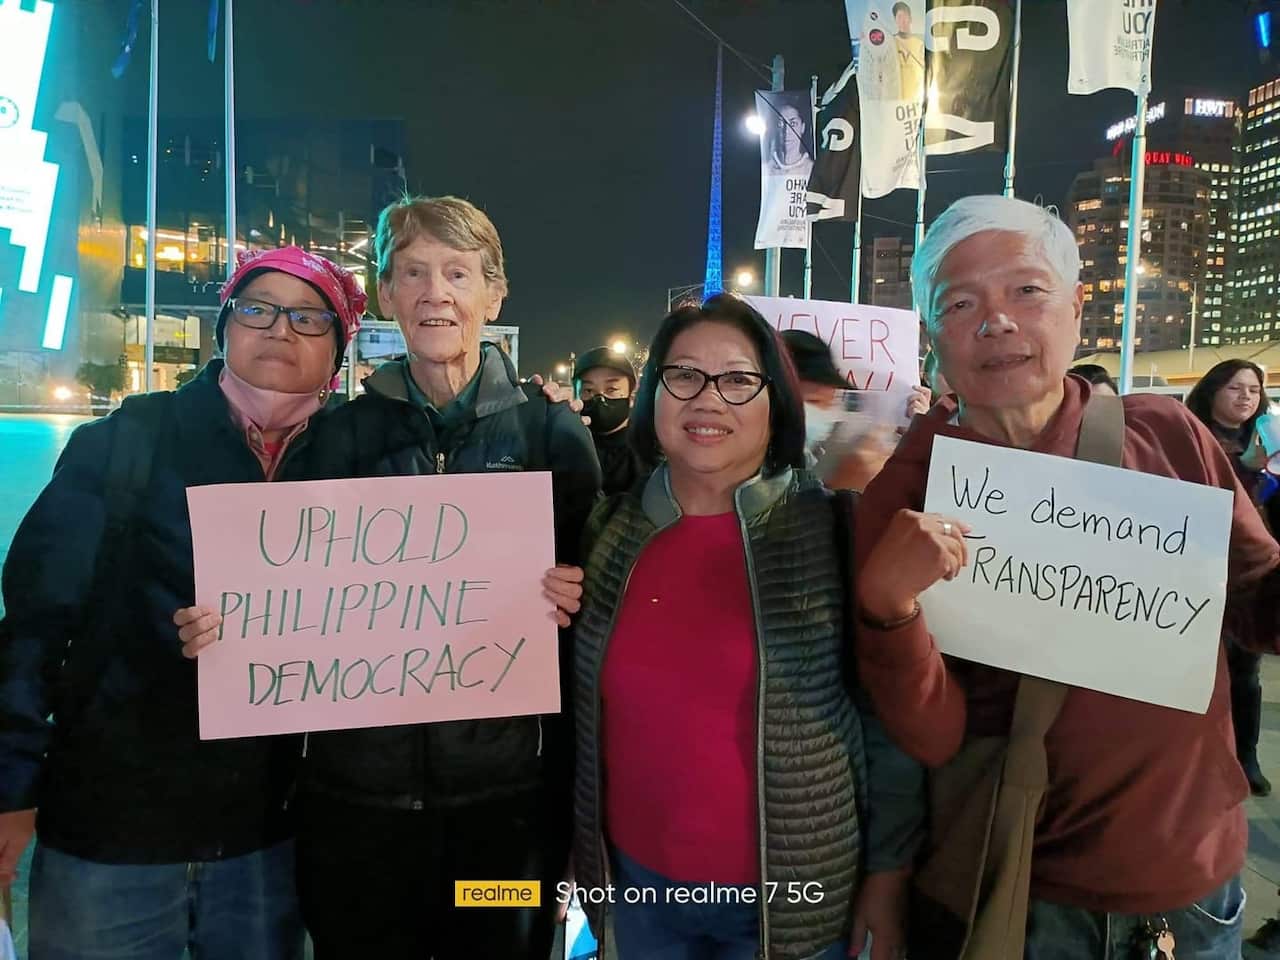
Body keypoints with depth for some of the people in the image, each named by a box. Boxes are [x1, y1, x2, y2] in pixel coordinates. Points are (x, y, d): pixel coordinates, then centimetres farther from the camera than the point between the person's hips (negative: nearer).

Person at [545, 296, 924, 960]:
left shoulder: (835, 531, -14)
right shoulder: (609, 529, -3)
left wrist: (888, 873, -4)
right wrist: (545, 622, -9)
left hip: (793, 893, -3)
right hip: (639, 880, 4)